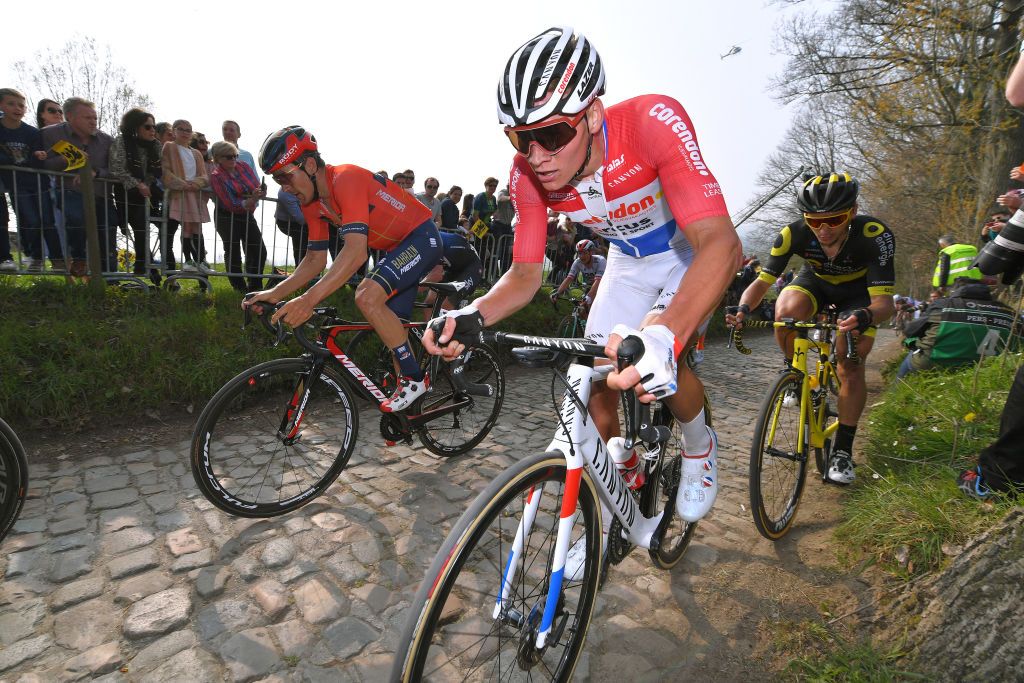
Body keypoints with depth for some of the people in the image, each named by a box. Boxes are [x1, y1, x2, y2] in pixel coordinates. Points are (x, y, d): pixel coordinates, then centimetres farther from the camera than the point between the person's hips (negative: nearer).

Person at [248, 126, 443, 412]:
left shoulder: (346, 179, -26)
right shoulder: (312, 201, 1)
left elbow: (356, 252, -37)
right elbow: (315, 259, 5)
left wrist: (308, 299, -44)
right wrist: (275, 293, -8)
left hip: (421, 237, -9)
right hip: (396, 247, 9)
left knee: (368, 297, -26)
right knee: (391, 327, 9)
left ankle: (415, 378, -12)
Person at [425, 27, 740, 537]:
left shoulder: (652, 121, -35)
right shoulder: (528, 175, -22)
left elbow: (719, 241, -43)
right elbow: (525, 274, -15)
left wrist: (663, 336, -61)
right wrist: (471, 316, -36)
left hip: (694, 251, -3)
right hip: (628, 260, 4)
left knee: (653, 365, -27)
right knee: (598, 385, -4)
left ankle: (699, 447, 10)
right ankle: (607, 518, 20)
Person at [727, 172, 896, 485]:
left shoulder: (875, 235, -34)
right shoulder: (793, 233, -31)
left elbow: (884, 299, -37)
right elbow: (762, 281, -27)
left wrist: (866, 316, -61)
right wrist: (743, 309, -48)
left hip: (859, 290, -1)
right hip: (816, 282, 1)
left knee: (851, 366, -12)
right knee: (786, 310, -34)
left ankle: (843, 450, 5)